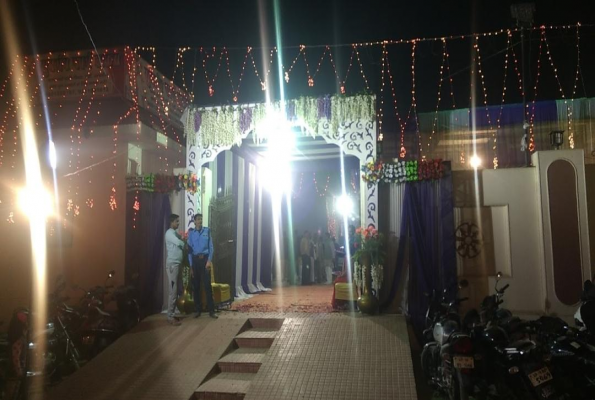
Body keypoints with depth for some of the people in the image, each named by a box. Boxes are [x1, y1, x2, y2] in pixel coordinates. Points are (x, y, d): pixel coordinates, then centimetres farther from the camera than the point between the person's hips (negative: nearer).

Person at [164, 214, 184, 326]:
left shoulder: (176, 233, 18)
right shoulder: (169, 233, -12)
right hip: (172, 264, -9)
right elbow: (179, 243, -25)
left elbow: (181, 244, 18)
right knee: (173, 291, -8)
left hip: (177, 264, 9)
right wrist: (186, 244, -5)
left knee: (175, 290, 11)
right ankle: (170, 317, -3)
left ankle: (172, 315, 18)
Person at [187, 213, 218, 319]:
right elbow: (189, 249, 6)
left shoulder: (207, 231, 4)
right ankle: (198, 309, 16)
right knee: (196, 285, 6)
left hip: (205, 259, -1)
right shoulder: (191, 233, 6)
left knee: (207, 284, -4)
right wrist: (191, 265, 1)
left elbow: (210, 246, 1)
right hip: (195, 259, 2)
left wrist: (209, 260, -9)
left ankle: (211, 310, -1)